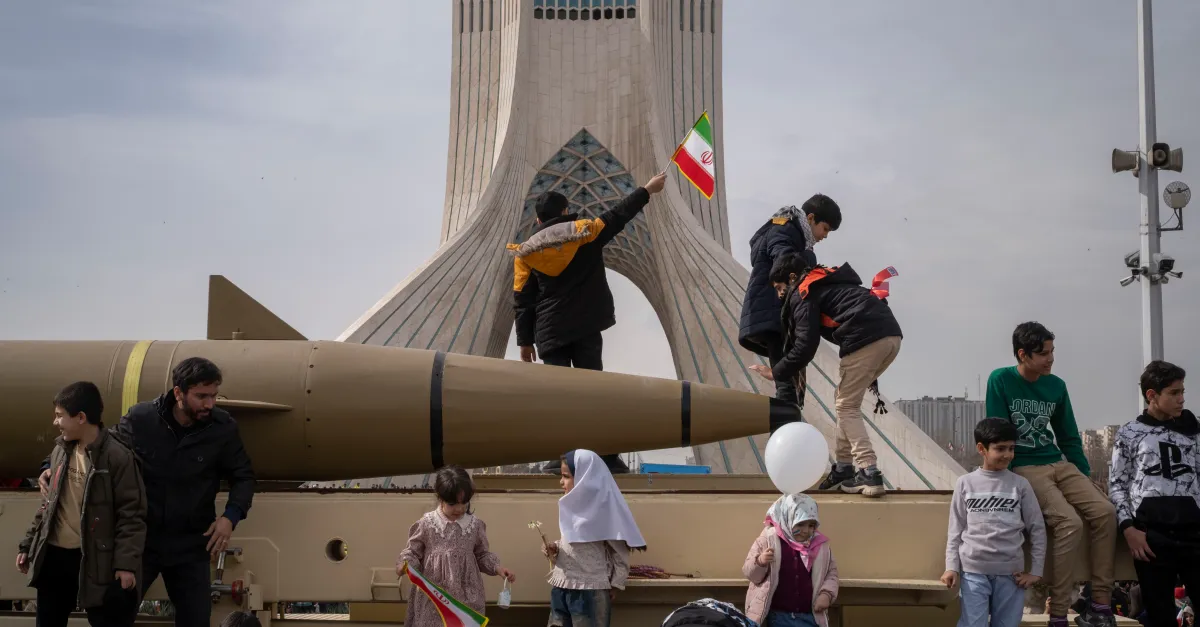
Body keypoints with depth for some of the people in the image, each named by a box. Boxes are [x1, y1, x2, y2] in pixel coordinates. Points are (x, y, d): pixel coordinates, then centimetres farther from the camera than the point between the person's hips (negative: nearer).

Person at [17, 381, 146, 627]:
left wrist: (126, 562, -19)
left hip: (96, 559, -7)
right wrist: (28, 545, 17)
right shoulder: (60, 451, 9)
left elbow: (132, 514, -14)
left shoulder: (117, 457, -13)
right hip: (54, 556, 7)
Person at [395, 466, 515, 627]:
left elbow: (483, 554, 10)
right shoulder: (426, 524, -8)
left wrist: (498, 568, -4)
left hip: (466, 594, 2)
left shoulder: (474, 524, -2)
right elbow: (413, 552, 1)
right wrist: (405, 564, -18)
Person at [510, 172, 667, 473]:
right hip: (586, 328, 0)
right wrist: (647, 190, 26)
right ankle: (606, 455, -4)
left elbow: (522, 302, 3)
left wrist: (525, 341, 8)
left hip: (550, 333, 0)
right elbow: (618, 216, 14)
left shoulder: (525, 253, 4)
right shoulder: (584, 232, 2)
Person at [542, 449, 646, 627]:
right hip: (561, 587, 7)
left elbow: (620, 551, -8)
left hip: (590, 590, -7)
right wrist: (554, 550, 1)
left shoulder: (603, 507, -12)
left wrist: (614, 585, -7)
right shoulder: (571, 505, 9)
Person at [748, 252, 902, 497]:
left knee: (847, 407, 1)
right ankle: (843, 468, 19)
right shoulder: (828, 283, 31)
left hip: (866, 340, -9)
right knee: (846, 402, 18)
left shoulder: (804, 294, 4)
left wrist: (776, 373, 8)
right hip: (891, 334, 9)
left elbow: (806, 346, -3)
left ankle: (869, 474, -11)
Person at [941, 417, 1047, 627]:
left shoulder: (1020, 485, 2)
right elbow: (955, 530, 4)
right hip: (973, 571, -1)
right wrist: (951, 567, -3)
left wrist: (1036, 571, 2)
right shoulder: (965, 483, 2)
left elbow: (1037, 529, 5)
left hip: (1010, 572, 1)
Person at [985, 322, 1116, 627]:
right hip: (1023, 468, -6)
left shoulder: (1056, 386, 8)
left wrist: (1086, 477, 9)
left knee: (1105, 512, -16)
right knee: (1070, 522, -26)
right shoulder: (1001, 381, -7)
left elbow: (1069, 438, 16)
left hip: (1059, 465, 6)